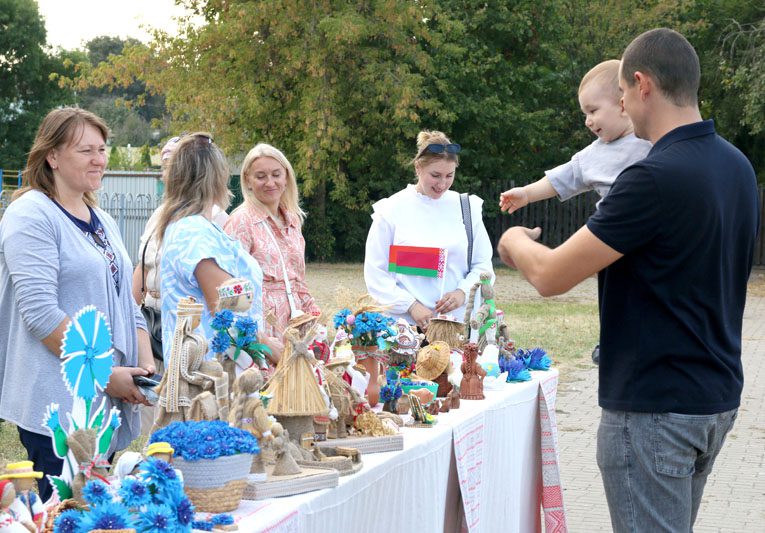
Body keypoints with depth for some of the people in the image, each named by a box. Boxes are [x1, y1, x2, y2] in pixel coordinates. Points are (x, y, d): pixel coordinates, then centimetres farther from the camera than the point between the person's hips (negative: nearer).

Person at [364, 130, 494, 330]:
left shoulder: (467, 207, 8)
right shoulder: (392, 210, 1)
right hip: (404, 322, -2)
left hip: (458, 321, 2)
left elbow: (483, 265, 10)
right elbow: (376, 273, -1)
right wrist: (411, 306, -12)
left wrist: (463, 292, -9)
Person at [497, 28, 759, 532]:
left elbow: (551, 277, -18)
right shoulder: (738, 166, 5)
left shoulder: (656, 177, -23)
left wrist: (515, 242, 4)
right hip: (717, 395, 9)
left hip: (654, 406, -9)